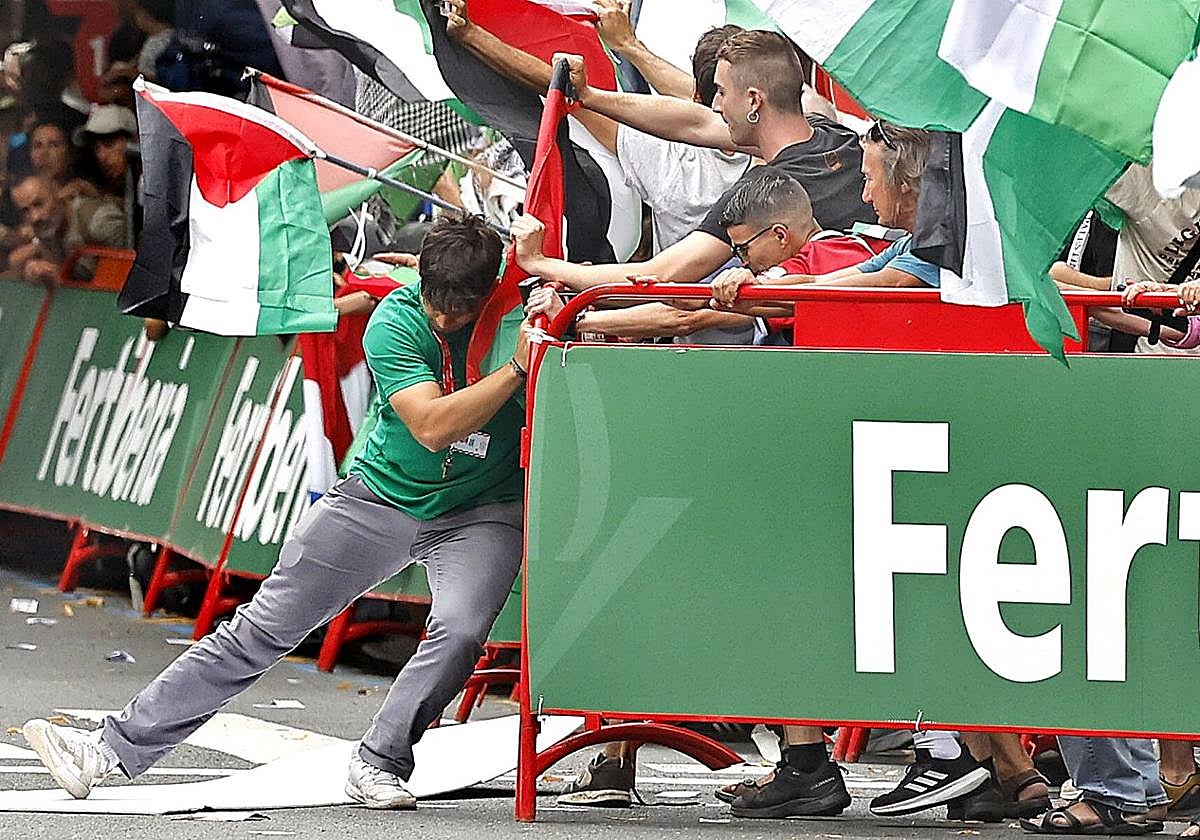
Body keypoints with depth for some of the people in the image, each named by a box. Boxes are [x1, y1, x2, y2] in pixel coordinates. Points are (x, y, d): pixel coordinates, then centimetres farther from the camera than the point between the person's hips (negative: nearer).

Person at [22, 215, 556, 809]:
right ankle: (113, 749, 1)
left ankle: (378, 763, -11)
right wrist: (517, 367, -34)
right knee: (262, 627, -1)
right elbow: (431, 426, -29)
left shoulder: (521, 308, -13)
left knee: (460, 627, -30)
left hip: (479, 513, 0)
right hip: (381, 496, 0)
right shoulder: (396, 320, -17)